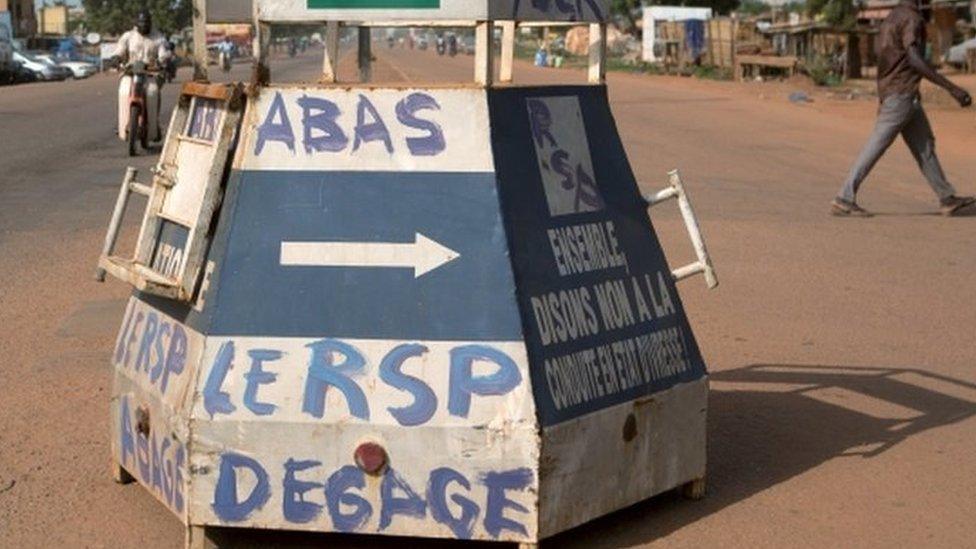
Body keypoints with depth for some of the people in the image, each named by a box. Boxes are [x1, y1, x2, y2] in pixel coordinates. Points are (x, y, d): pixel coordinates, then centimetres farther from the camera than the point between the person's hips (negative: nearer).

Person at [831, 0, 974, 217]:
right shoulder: (912, 18, -13)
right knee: (876, 147, -7)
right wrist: (951, 87, -29)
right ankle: (844, 199, -5)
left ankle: (947, 198, 17)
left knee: (924, 145, 12)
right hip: (902, 94, -10)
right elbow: (914, 59, -26)